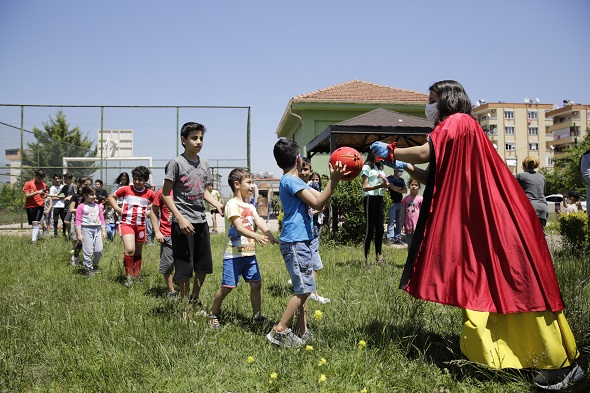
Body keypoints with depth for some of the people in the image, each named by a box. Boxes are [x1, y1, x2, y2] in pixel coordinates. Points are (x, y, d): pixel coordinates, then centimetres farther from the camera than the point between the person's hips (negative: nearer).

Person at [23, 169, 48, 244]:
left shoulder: (44, 185, 8)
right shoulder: (28, 184, -1)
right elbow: (26, 196, -8)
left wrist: (45, 194, -5)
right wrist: (37, 192, -19)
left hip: (40, 205, 0)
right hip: (30, 206, 0)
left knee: (36, 223, -15)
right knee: (33, 223, 9)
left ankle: (34, 240, -21)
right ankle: (40, 236, 30)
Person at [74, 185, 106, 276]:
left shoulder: (98, 206, 10)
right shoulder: (81, 207, -4)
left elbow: (102, 219, 15)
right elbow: (78, 221, -6)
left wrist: (104, 230, 10)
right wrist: (79, 234, -10)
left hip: (97, 229, 5)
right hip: (86, 229, -4)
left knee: (99, 250, 3)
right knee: (88, 251, -2)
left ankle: (95, 264, 26)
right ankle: (88, 269, 11)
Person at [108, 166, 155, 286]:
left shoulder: (149, 193, 1)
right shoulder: (126, 189, -3)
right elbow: (111, 197, 10)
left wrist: (149, 212, 4)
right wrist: (118, 209, -1)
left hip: (141, 225, 3)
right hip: (126, 223, -3)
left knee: (138, 252, 13)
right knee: (129, 249, -19)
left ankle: (137, 276, 27)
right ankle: (129, 276, -6)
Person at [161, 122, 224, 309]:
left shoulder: (203, 163, 11)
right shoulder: (176, 163, -8)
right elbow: (166, 194, -9)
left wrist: (218, 204, 4)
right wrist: (180, 219, -17)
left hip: (201, 220, 7)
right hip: (183, 222, -6)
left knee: (204, 265, 13)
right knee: (184, 266, -1)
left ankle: (195, 300, 32)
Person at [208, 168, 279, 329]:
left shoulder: (250, 206, 14)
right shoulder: (232, 204, -10)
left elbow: (260, 223, 1)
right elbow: (239, 227, -23)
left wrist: (271, 237, -16)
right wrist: (256, 236, -38)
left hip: (250, 253, 7)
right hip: (234, 254, -7)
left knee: (256, 284, 6)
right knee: (226, 287, 0)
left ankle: (257, 316, 18)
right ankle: (213, 315, 18)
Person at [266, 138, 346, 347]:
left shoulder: (294, 181, 18)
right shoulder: (290, 180, -13)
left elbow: (320, 198, 16)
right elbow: (317, 204, -18)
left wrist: (335, 178, 9)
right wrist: (333, 180, -21)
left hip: (300, 241, 11)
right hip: (295, 242, -11)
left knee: (303, 288, 14)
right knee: (304, 289, -9)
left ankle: (302, 331, 21)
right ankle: (279, 331, -3)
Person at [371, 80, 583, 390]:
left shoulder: (457, 122, -7)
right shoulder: (455, 129, 21)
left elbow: (425, 153, -20)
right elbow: (436, 180, 19)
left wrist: (390, 152, -5)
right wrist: (406, 168, 10)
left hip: (495, 223, -10)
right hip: (477, 225, 10)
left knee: (513, 285, -6)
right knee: (485, 287, 9)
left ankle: (561, 362, 6)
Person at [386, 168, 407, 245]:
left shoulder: (402, 180, 18)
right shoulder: (390, 178, 0)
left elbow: (405, 190, 9)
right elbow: (392, 187, -15)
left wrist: (397, 190, -7)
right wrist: (400, 188, 2)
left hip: (400, 203, 6)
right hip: (392, 203, -6)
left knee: (399, 221, 6)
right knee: (391, 222, -7)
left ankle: (398, 238, 10)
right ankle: (390, 238, -5)